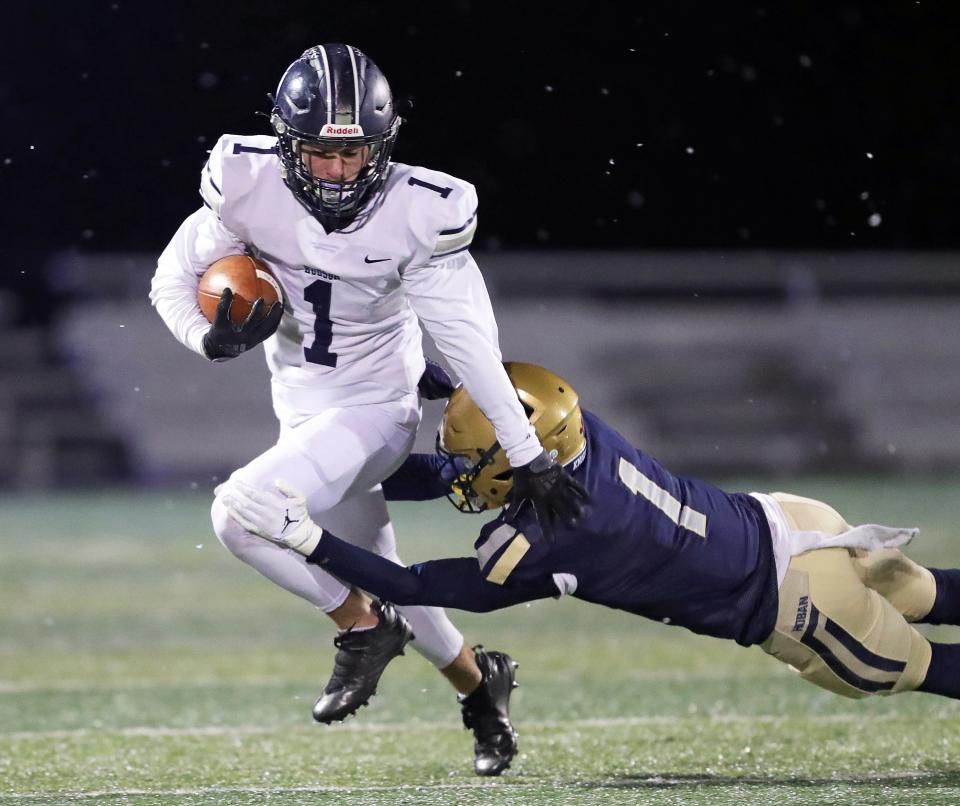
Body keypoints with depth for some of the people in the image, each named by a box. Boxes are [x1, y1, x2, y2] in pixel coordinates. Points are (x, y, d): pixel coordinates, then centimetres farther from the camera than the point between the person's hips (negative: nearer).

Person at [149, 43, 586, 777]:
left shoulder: (417, 214, -23)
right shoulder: (250, 188, -15)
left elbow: (471, 349, -19)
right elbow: (174, 279, -3)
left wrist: (531, 460, -17)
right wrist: (213, 336, -25)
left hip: (373, 412, -5)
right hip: (304, 410, 5)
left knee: (239, 515, -25)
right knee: (382, 582, 16)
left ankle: (364, 629, -4)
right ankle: (479, 680, 43)